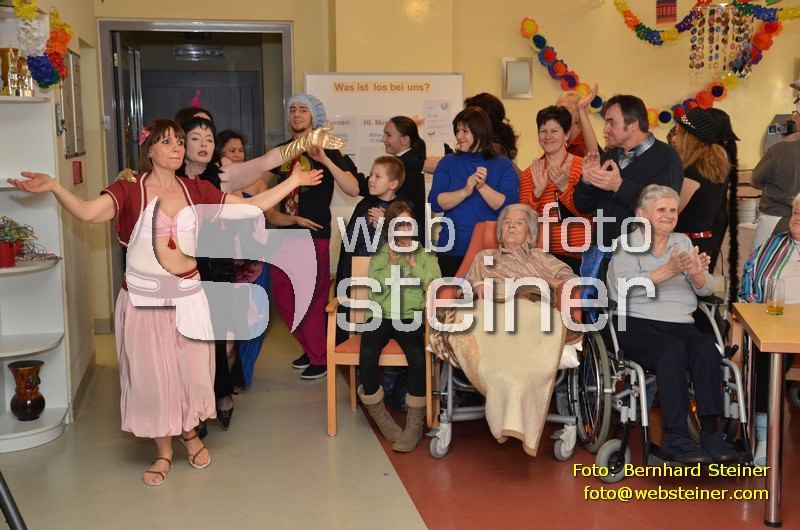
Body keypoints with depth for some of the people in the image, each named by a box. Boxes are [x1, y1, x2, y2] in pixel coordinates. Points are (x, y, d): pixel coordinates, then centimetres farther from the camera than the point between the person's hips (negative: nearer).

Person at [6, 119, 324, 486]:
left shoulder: (196, 190, 2)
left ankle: (190, 433, 40)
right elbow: (88, 212, -26)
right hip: (144, 299, -3)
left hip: (188, 296, 3)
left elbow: (250, 207, 3)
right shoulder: (129, 190, -9)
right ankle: (163, 452, 28)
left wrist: (292, 182, 3)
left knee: (193, 370, 12)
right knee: (152, 376, 8)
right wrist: (54, 187, -41)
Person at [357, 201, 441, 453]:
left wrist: (414, 266, -4)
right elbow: (375, 292, 3)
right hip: (381, 317, 1)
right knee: (367, 357, -31)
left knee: (418, 358, -34)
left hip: (411, 318, -1)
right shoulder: (379, 256, 18)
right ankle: (379, 415, -8)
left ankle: (415, 423, -19)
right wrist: (391, 265, -4)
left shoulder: (426, 255, 15)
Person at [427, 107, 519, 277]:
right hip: (452, 250, 2)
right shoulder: (448, 163, 8)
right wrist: (465, 191, -19)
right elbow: (435, 203, -5)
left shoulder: (503, 166, 2)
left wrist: (483, 187, -22)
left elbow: (510, 207, -10)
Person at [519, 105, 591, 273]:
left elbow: (586, 211, -11)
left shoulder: (583, 166, -1)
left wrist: (564, 187, -25)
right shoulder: (530, 173, 7)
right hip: (543, 253, 2)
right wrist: (538, 190, -17)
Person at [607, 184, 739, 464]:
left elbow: (706, 289, 10)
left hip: (680, 323, 4)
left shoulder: (683, 241, 19)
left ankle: (710, 432, -27)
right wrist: (669, 270, -25)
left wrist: (696, 273, -15)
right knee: (673, 349, -34)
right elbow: (624, 287, -14)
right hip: (637, 324, -4)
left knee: (706, 348, -29)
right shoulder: (626, 243, 5)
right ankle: (675, 438, -31)